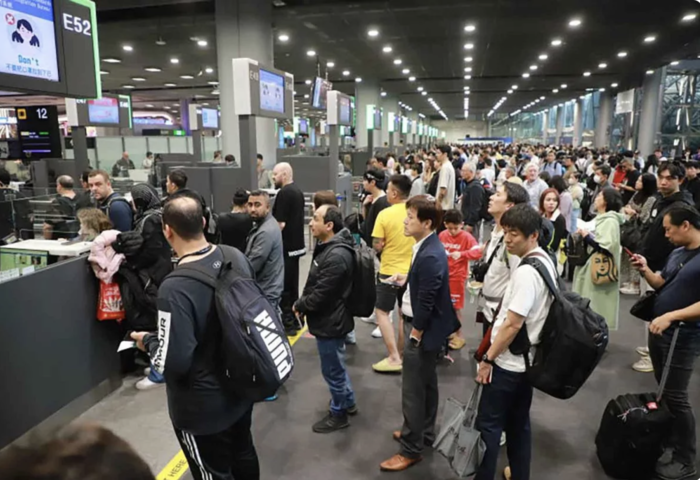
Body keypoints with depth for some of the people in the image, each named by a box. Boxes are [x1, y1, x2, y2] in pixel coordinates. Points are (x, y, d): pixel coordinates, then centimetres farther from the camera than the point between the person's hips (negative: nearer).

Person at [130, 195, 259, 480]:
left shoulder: (175, 289, -31)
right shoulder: (237, 257, -10)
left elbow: (173, 363, -28)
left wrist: (147, 341, -9)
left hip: (204, 406, -6)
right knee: (243, 454, 29)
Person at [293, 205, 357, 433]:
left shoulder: (337, 256, -29)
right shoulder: (328, 246, 4)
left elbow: (321, 295, -26)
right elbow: (314, 284, 14)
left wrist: (299, 306, -10)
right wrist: (302, 302, 2)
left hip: (330, 322, -10)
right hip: (329, 318, 10)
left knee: (332, 370, 8)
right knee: (336, 366, 25)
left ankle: (339, 414, 29)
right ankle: (348, 403, 44)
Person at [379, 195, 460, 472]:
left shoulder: (430, 256, -27)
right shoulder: (425, 246, 3)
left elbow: (426, 303, -24)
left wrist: (414, 336, -17)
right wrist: (406, 280, 3)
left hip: (423, 329, -10)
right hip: (423, 325, 10)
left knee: (412, 391, 3)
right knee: (426, 384, 23)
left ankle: (411, 449, 19)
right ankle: (424, 433, 40)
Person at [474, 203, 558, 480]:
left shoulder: (526, 272, -25)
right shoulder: (546, 262, 6)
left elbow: (513, 324, -25)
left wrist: (488, 358, -15)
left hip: (507, 362, -9)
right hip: (526, 359, 9)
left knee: (488, 424, 4)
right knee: (518, 423, 20)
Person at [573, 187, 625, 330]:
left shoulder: (611, 221, -13)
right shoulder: (599, 219, 15)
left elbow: (608, 247, -23)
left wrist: (588, 236, -16)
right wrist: (585, 235, 6)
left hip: (600, 270, -9)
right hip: (591, 268, 9)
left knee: (595, 307, -4)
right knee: (589, 306, 12)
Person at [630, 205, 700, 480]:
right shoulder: (676, 253, 7)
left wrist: (670, 316, -28)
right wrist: (645, 270, -2)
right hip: (658, 330, 8)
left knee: (676, 397, -2)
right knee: (664, 391, 18)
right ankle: (669, 439, 33)